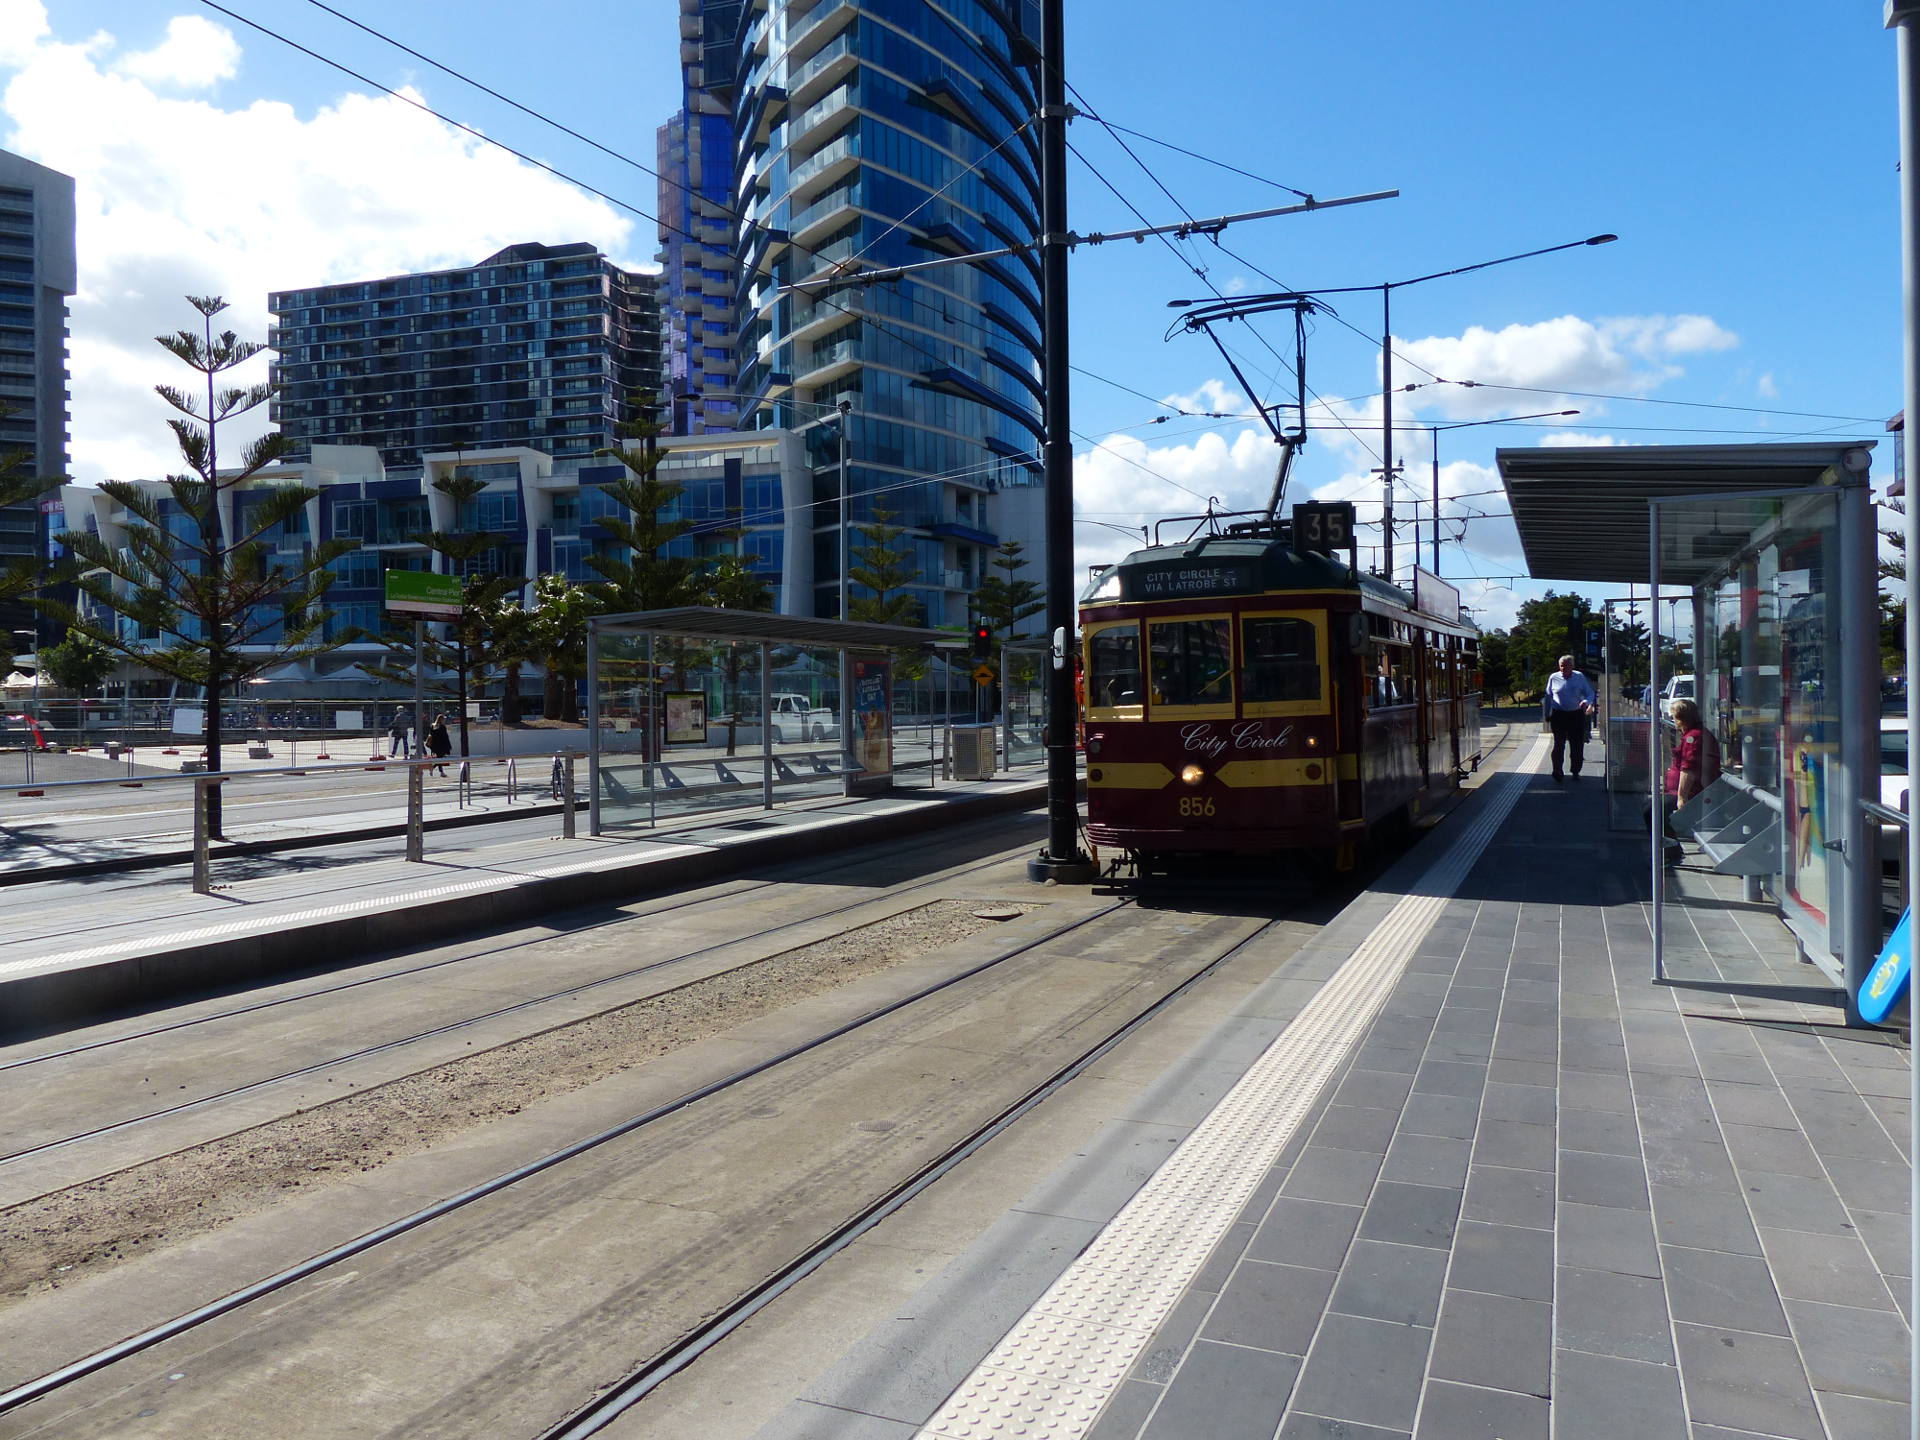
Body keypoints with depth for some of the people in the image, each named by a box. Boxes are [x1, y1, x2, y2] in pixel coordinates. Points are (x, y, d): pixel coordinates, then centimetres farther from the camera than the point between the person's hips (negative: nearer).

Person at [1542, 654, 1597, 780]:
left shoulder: (1580, 677, 5)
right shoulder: (1553, 678, 4)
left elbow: (1590, 693, 5)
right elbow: (1548, 697, 11)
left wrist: (1587, 701, -18)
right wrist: (1547, 716, 11)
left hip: (1577, 715, 1)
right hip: (1559, 715, -1)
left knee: (1577, 745, 4)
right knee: (1559, 744, -9)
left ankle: (1575, 771, 17)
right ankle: (1557, 771, -3)